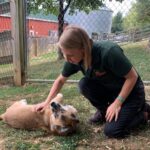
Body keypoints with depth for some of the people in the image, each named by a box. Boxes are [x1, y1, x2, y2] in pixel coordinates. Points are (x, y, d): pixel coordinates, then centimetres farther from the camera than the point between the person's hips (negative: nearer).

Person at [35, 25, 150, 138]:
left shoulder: (108, 52, -36)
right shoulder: (74, 59, -16)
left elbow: (132, 77, -24)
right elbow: (60, 80, 1)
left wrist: (117, 103, -24)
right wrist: (47, 102, -3)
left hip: (131, 90, -6)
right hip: (109, 89, 6)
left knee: (112, 131, -18)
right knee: (84, 84, -20)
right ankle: (103, 111, 5)